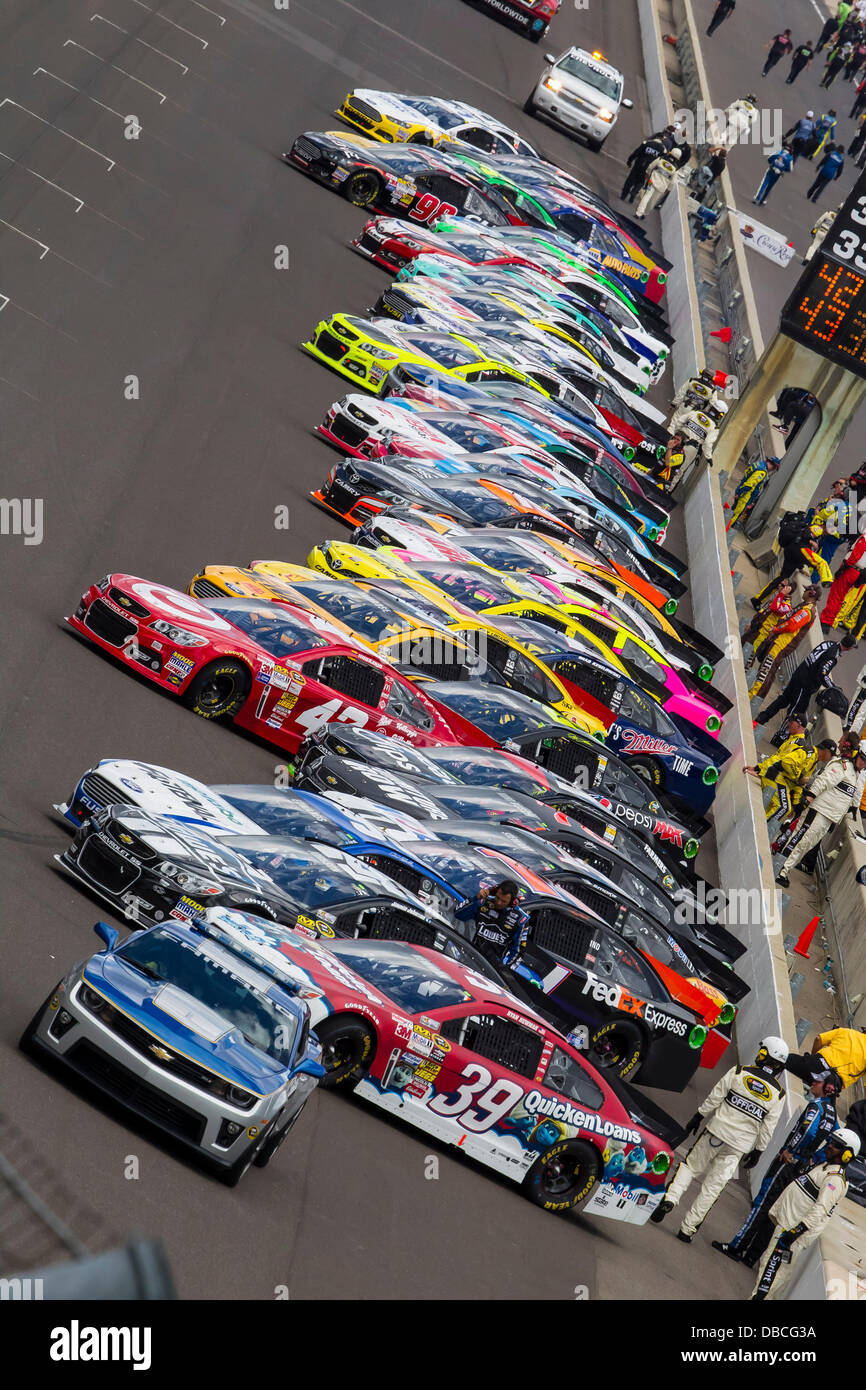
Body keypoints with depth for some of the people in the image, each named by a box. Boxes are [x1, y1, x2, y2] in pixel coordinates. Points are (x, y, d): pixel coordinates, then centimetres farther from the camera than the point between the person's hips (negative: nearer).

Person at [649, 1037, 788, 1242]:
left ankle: (670, 1198, -5)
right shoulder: (778, 1095, -1)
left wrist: (698, 1117, 10)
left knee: (689, 1166, 16)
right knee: (713, 1187, 7)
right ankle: (688, 1228, 8)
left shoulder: (739, 1073, -5)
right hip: (738, 1148, 1)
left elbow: (714, 1099, -2)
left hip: (716, 1132, -1)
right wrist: (757, 1152, 12)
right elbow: (768, 1128, 2)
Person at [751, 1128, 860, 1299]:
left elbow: (820, 1211, -26)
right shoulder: (824, 1167, 15)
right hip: (785, 1224, 10)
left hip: (795, 1229, -10)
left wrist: (795, 1232, -29)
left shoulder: (835, 1179, -16)